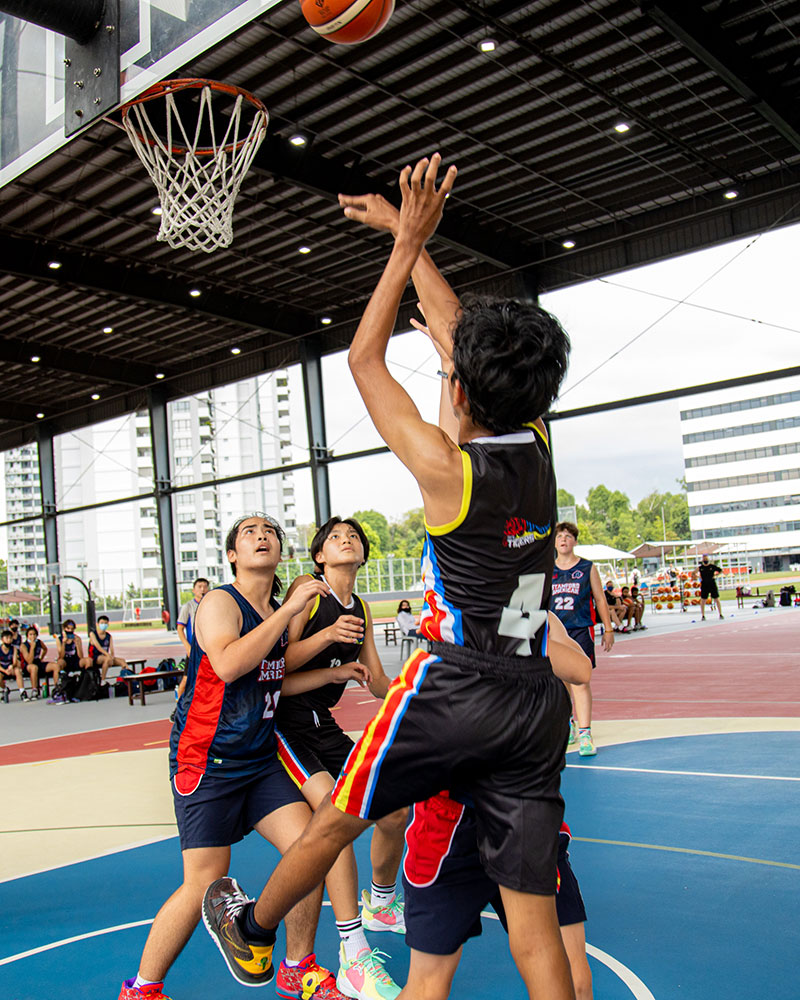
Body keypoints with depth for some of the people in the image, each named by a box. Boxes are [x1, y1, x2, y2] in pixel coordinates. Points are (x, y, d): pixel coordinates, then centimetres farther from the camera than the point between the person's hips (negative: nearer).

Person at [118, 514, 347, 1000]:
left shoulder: (280, 612, 11)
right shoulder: (221, 602, -12)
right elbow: (228, 664, -32)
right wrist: (289, 609, -28)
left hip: (260, 759, 7)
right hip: (207, 761, -7)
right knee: (204, 884, -6)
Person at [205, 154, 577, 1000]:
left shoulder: (449, 470, -15)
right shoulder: (534, 448, 2)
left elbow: (364, 360, -3)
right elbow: (457, 332, 13)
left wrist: (406, 244, 3)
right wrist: (409, 239, 22)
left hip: (454, 688, -5)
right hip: (535, 700, 6)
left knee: (336, 821, 20)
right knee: (533, 922, 8)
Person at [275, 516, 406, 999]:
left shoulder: (361, 610, 11)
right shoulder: (307, 589, -10)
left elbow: (380, 682, 14)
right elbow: (279, 665, -16)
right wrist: (326, 637, -29)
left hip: (322, 725, 8)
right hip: (284, 724, -7)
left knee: (395, 809, 7)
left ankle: (380, 904, 36)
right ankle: (354, 959, -17)